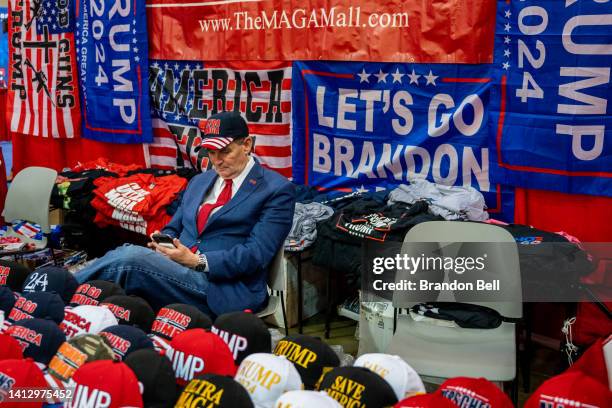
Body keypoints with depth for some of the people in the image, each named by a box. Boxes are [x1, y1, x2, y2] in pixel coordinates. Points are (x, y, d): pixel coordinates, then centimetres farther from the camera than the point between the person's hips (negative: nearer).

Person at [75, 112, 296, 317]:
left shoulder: (277, 190, 0)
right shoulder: (199, 181, 23)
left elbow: (257, 253, -10)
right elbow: (174, 227, 26)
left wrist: (198, 261, -17)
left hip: (225, 289, -6)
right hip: (177, 270, 6)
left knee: (130, 256, -25)